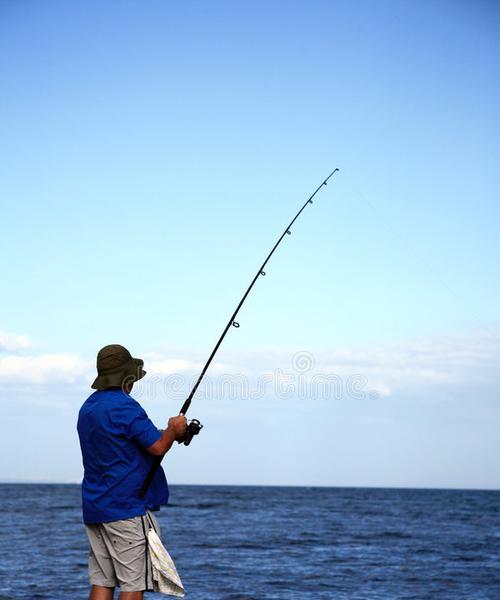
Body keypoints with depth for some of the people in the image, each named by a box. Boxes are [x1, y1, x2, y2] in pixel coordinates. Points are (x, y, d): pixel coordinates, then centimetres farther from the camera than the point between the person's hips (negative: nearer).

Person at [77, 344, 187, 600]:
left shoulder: (88, 408, 14)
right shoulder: (124, 405, -15)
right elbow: (158, 446, -18)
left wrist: (169, 433, 18)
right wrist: (174, 429, 2)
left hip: (95, 509, 9)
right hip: (128, 510, -9)